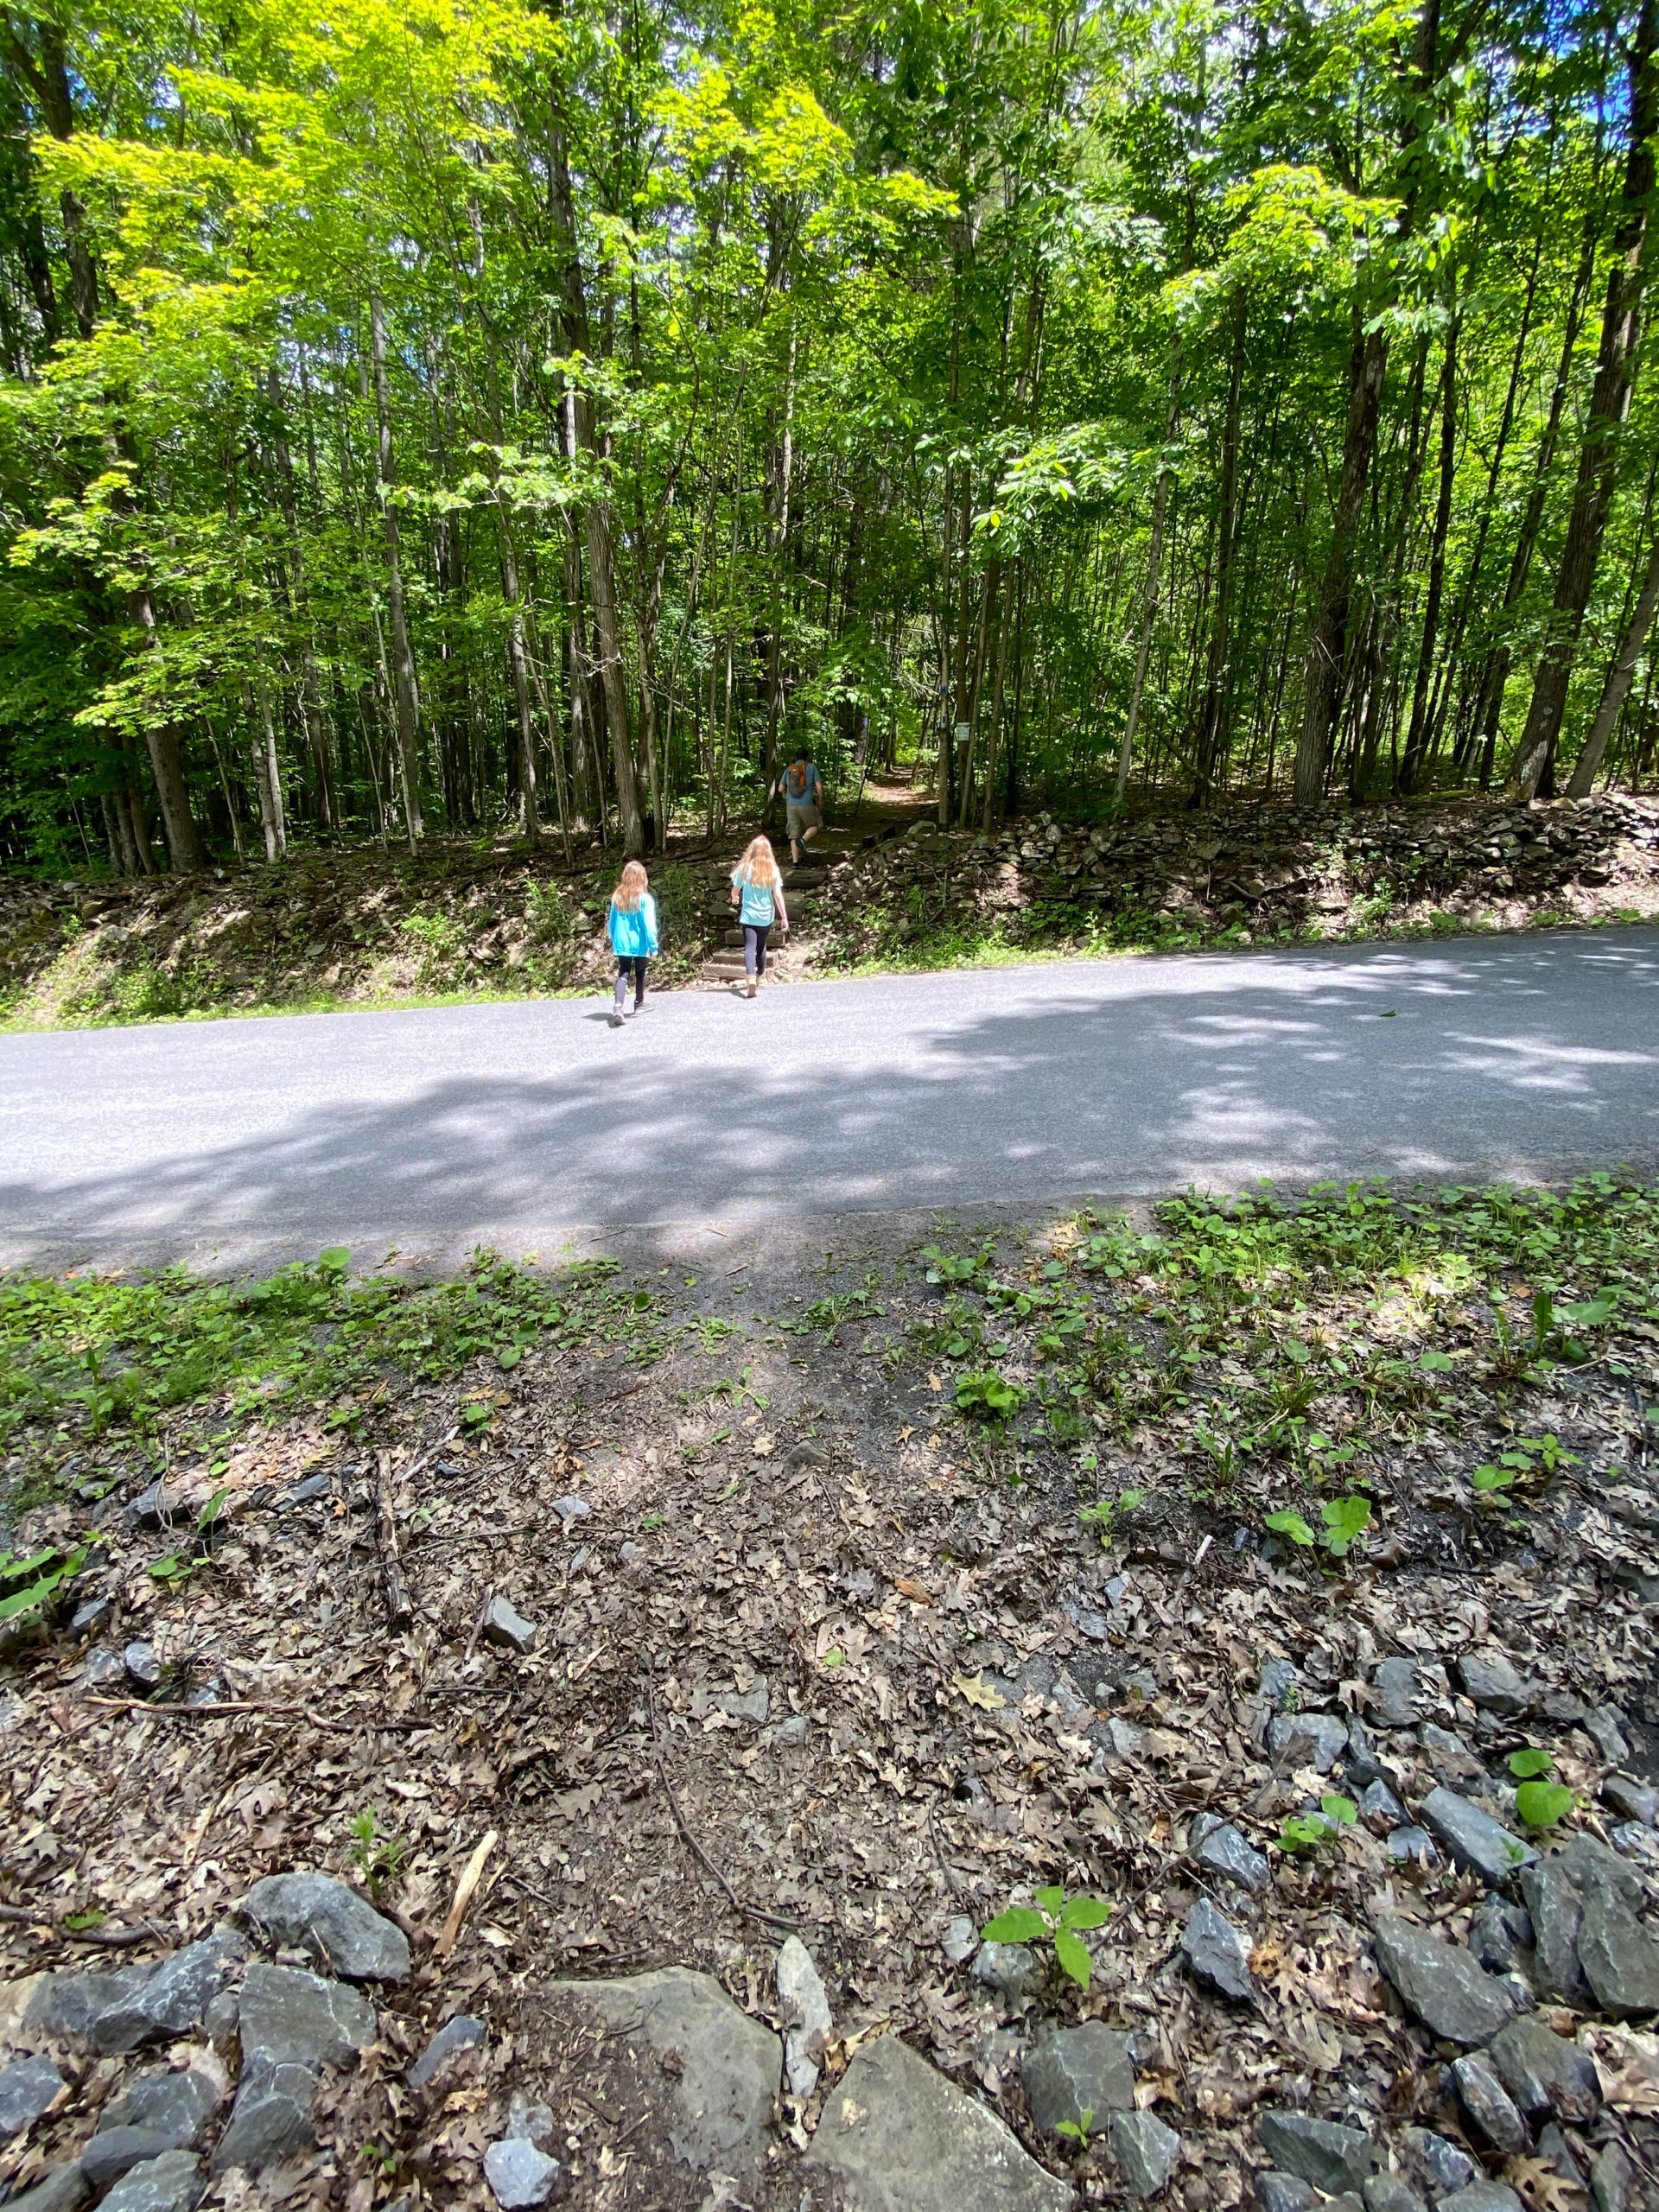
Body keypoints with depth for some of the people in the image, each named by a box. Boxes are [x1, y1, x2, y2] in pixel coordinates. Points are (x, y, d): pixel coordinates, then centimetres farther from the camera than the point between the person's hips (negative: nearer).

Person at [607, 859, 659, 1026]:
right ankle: (639, 1004, 32)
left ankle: (617, 1006, -19)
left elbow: (612, 922, 6)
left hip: (622, 944, 2)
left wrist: (613, 941, 17)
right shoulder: (645, 899, -13)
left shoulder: (616, 897, -1)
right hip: (640, 944, -2)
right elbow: (649, 924, -14)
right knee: (640, 974, 16)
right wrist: (653, 945, -8)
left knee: (623, 974, 3)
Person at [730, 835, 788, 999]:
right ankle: (759, 978, 37)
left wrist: (734, 899, 27)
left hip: (748, 915, -2)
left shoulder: (745, 868, -7)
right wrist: (784, 917, -4)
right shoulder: (772, 870, -5)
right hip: (766, 916, 2)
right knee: (761, 946, 20)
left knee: (749, 947, -9)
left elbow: (735, 890, 4)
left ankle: (751, 978, -32)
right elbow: (778, 895, -9)